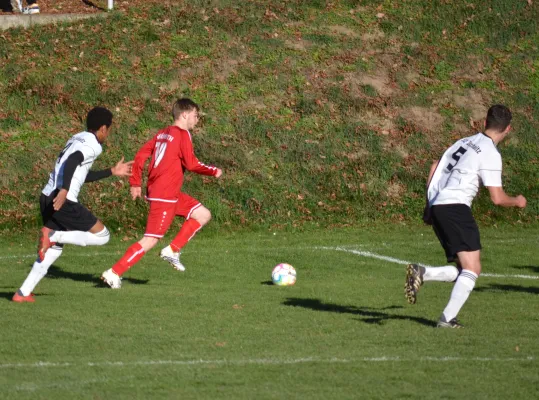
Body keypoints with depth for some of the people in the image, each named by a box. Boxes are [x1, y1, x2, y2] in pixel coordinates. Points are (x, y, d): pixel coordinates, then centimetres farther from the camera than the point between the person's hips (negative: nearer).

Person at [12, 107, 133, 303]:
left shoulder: (77, 139, 22)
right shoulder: (93, 144, -6)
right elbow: (72, 162, -26)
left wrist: (112, 171, 40)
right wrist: (64, 191, -35)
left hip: (47, 198, 9)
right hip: (63, 201, -9)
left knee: (54, 248, 21)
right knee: (102, 235, 2)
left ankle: (23, 293, 14)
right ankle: (52, 235, -12)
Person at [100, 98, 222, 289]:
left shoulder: (163, 133, 13)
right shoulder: (182, 134, -11)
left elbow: (141, 155, 10)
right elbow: (191, 164, -15)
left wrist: (135, 183, 12)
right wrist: (214, 171, -1)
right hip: (164, 196, -10)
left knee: (204, 215, 14)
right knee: (150, 241, -7)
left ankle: (172, 250, 9)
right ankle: (114, 272, -7)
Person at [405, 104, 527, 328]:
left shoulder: (465, 142, 19)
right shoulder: (491, 154, -6)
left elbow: (435, 168, 25)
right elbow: (497, 198, -8)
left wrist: (429, 205, 30)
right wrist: (517, 202, 13)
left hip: (436, 208, 8)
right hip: (455, 207, -8)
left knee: (467, 270, 10)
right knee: (472, 269, -8)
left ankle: (421, 273, -8)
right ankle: (447, 318, -19)